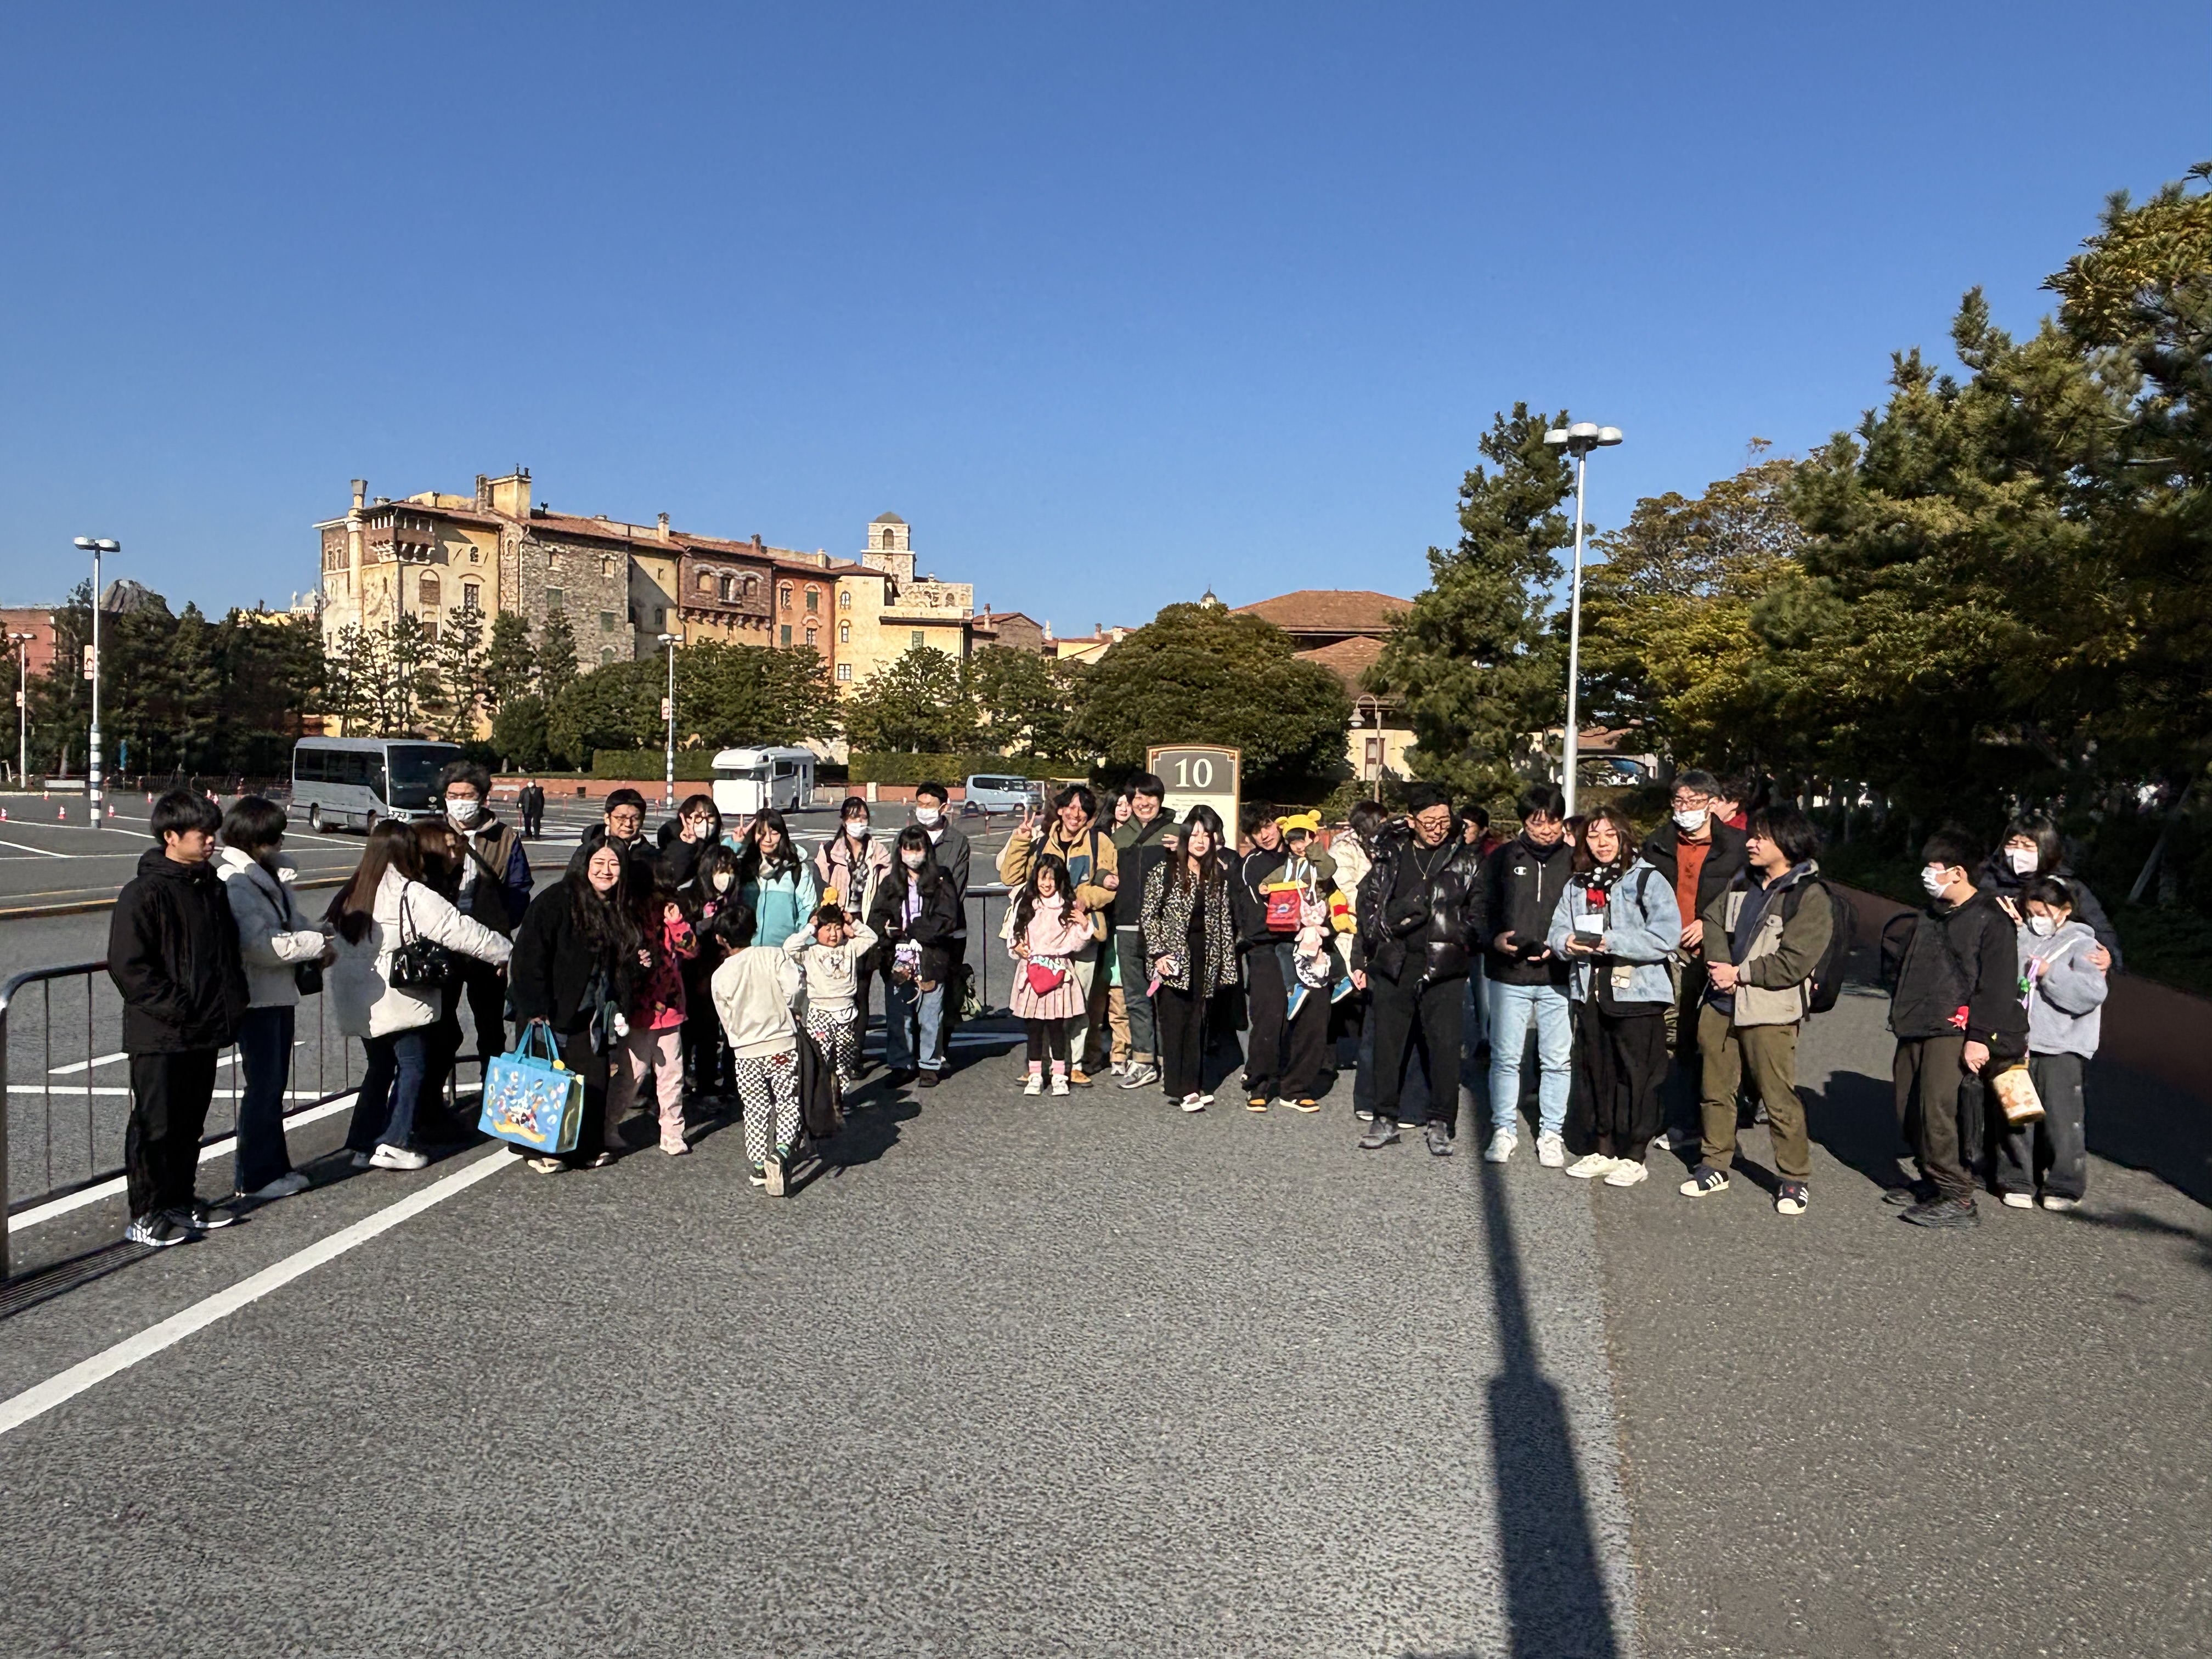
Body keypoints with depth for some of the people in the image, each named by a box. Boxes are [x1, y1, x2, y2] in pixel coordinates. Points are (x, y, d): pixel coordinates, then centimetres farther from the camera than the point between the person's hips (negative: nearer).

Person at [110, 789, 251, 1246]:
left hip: (206, 1031, 8)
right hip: (160, 1036, -8)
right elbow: (128, 965, -17)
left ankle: (180, 1201, 28)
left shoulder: (211, 887, 12)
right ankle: (145, 1216, 9)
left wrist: (234, 999, 9)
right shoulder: (145, 894, -14)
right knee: (155, 1125, 0)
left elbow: (229, 951, 22)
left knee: (190, 1122, 16)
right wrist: (175, 1007, -19)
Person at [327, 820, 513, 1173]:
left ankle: (363, 1144, 19)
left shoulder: (350, 894, 9)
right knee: (412, 1065, 6)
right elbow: (460, 931, -15)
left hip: (356, 1001, 7)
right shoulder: (411, 895, -15)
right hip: (399, 1001, -7)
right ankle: (394, 1144, 4)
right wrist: (506, 952, -7)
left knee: (380, 1066, 18)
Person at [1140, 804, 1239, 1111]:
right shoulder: (1165, 871, -3)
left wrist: (1227, 963, 9)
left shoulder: (1219, 876, 10)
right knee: (1174, 1020, -7)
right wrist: (1159, 953, -12)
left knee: (1196, 1022, 4)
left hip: (1203, 958, 4)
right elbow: (1147, 915, -4)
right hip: (1172, 956, -4)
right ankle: (1179, 1088, -5)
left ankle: (1191, 1085, 8)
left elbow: (1225, 921, 12)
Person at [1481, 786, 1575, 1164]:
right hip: (1509, 974, 0)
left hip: (1558, 976, 0)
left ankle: (1551, 1133, 16)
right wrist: (1496, 938, -9)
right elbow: (1484, 907, 9)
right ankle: (1504, 1129, 16)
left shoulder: (1574, 860, 4)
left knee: (1558, 1059, 4)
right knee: (1506, 1056, 4)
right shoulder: (1502, 859, 6)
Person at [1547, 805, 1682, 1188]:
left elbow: (1666, 936, -16)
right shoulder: (1577, 884, 13)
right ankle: (1602, 1149, 23)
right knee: (1596, 1073, 11)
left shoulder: (1648, 879, -6)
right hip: (1590, 993, 6)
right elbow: (1557, 930, 11)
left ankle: (1633, 1156, 9)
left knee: (1637, 1076, -1)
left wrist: (1612, 942, -20)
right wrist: (1567, 943, -12)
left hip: (1637, 993, -5)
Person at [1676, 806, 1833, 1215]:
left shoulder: (1810, 898, -10)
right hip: (1721, 1004, 7)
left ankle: (1795, 1177, 10)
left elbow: (1794, 962, -17)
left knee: (1779, 1098, -4)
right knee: (1715, 1089, 14)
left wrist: (1739, 974, -14)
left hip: (1768, 1012, -7)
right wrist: (1718, 964, -9)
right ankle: (1714, 1165, 27)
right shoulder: (1741, 884, 13)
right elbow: (1712, 920, 9)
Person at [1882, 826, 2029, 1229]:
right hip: (1914, 1030, 8)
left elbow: (1997, 987, -12)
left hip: (1952, 1030, -8)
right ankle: (1932, 1184, 21)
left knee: (1936, 1109, -17)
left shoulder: (1991, 921, -7)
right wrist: (1899, 1021, 24)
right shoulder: (1930, 917, 19)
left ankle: (1957, 1198, -11)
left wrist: (1980, 1038, -17)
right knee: (1909, 1113, 8)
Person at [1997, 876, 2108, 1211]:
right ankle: (2016, 1182, 16)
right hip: (2019, 1044, 5)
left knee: (2061, 1117, -1)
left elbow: (2093, 991, -17)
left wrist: (2050, 973, -15)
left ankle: (2066, 1187, 12)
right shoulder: (2022, 939, 11)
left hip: (2061, 1049, -5)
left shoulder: (2082, 945, -3)